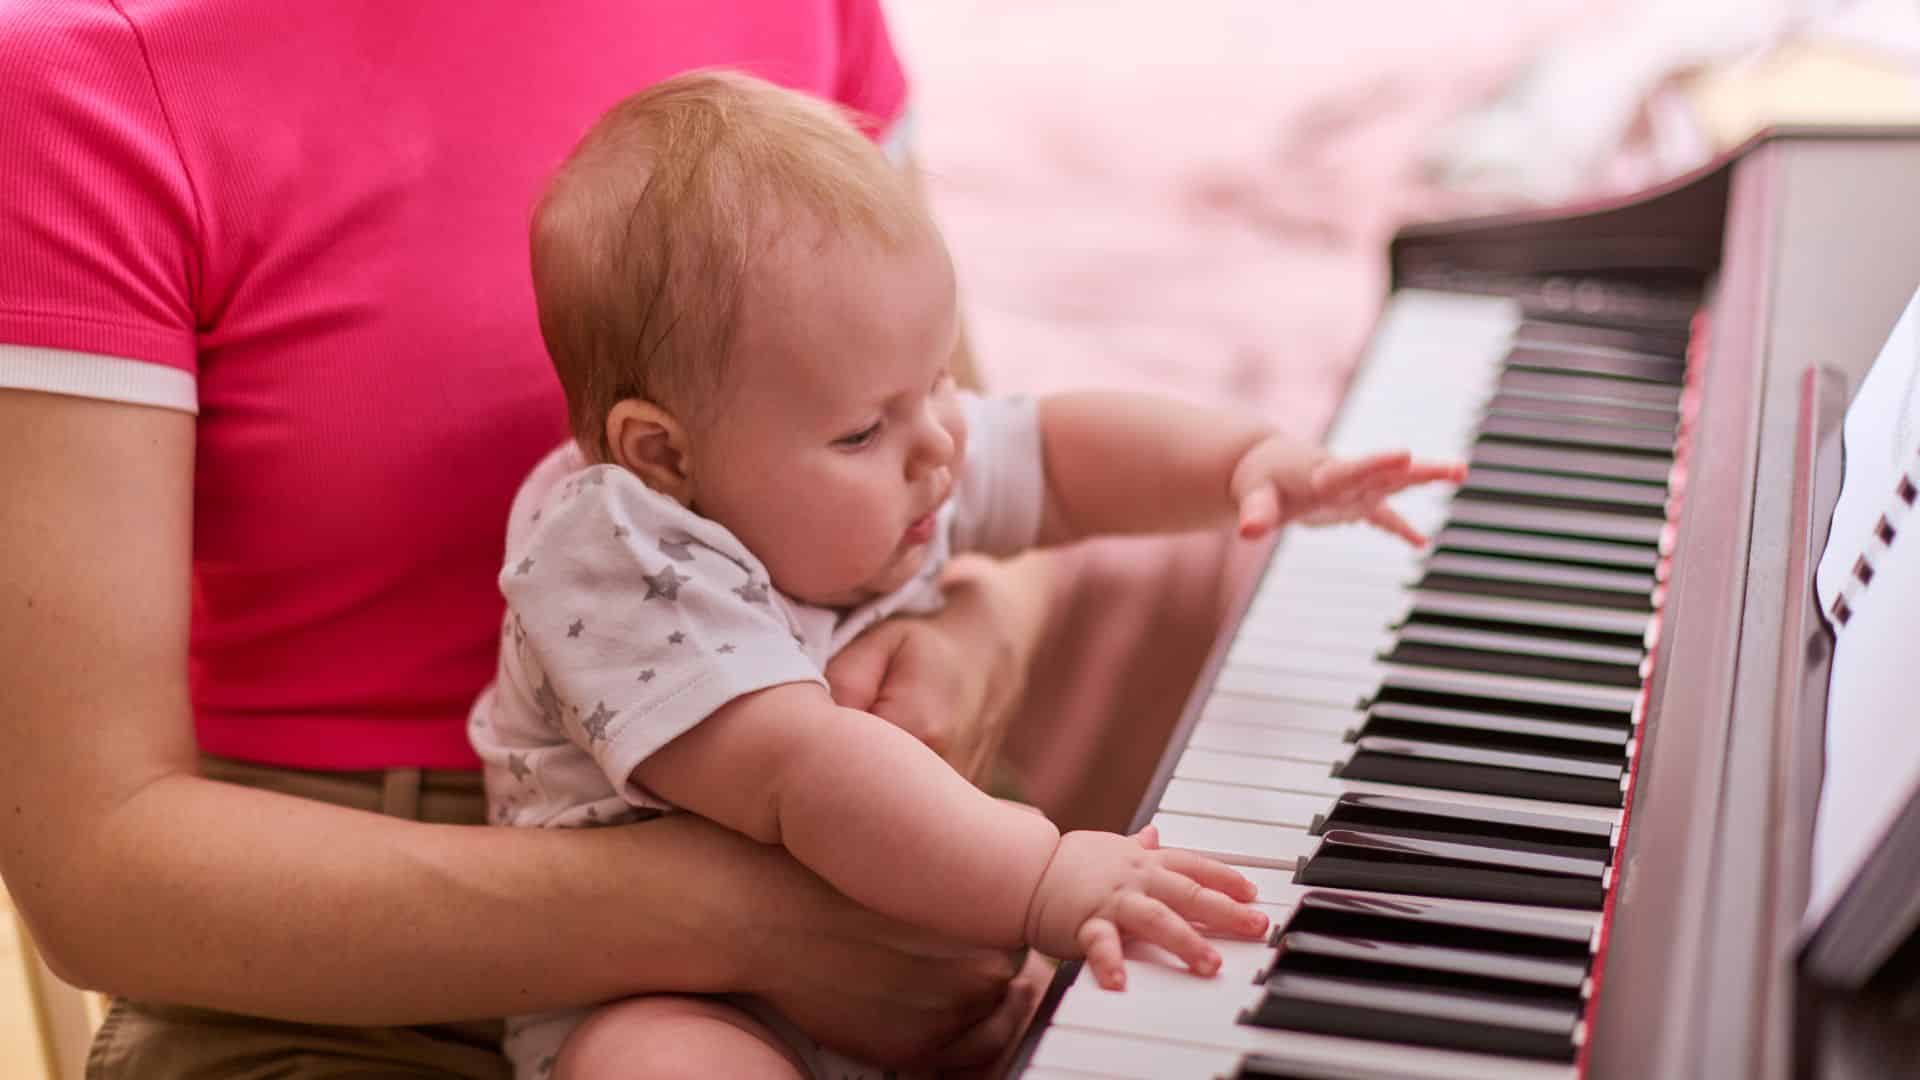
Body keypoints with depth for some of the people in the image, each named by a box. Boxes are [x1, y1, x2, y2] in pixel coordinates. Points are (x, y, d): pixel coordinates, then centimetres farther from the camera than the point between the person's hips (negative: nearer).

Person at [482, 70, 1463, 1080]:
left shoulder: (879, 473, -4)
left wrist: (1250, 460, -4)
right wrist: (1036, 880, -49)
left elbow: (1055, 454, 11)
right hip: (655, 993, -8)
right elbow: (801, 776, -41)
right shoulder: (625, 570, -30)